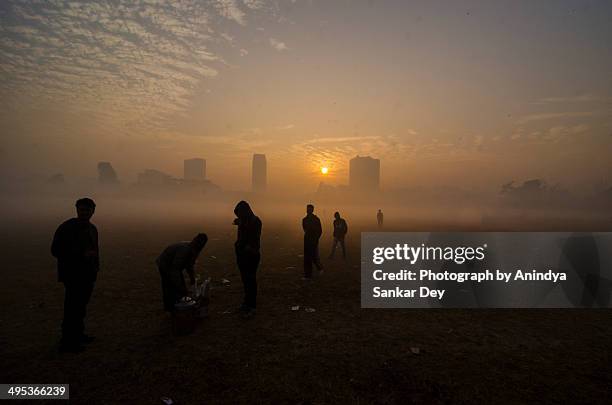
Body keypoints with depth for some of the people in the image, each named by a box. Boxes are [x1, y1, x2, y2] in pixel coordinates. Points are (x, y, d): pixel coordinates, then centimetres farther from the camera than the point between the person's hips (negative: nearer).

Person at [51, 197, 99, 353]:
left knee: (81, 306, 17)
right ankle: (67, 343, 6)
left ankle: (78, 334, 30)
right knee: (72, 308, -5)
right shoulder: (66, 227, -12)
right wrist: (82, 255, -23)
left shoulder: (92, 229, 12)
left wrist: (96, 267, 14)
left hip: (88, 275, 8)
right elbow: (56, 250, -16)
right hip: (73, 276, -7)